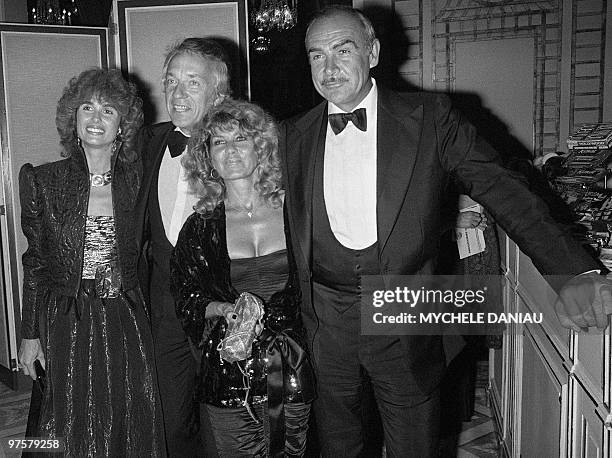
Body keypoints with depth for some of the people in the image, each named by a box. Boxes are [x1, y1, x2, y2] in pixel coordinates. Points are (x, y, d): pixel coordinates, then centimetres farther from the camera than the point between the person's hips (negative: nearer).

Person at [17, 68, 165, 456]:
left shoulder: (135, 180, 0)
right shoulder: (43, 181, -4)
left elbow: (138, 255, 7)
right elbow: (35, 263, 2)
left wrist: (139, 316, 2)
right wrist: (30, 334, 2)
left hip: (127, 325, 2)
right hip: (67, 326, -1)